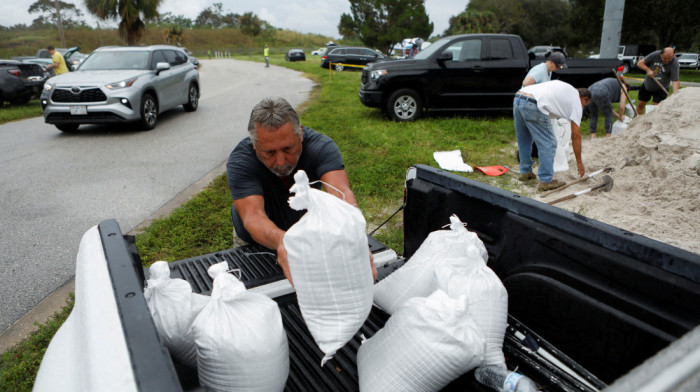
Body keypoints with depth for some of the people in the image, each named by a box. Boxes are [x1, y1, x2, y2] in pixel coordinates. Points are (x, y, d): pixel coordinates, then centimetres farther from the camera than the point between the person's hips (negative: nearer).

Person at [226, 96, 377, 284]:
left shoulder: (321, 146, -21)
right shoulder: (239, 161, -23)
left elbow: (341, 192, -38)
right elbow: (252, 215, -37)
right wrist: (280, 240, -61)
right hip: (257, 241, 0)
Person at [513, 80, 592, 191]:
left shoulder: (565, 88, 34)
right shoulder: (577, 102, 14)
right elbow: (575, 136, 12)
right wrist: (579, 163, 19)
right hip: (532, 105, -8)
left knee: (524, 141, 23)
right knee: (548, 144, 3)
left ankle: (525, 172, 36)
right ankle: (546, 181, 6)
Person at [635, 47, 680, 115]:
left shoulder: (674, 63, -21)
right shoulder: (655, 55, -15)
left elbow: (675, 80, -26)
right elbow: (640, 63, -8)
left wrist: (675, 92, -41)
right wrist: (648, 70, -24)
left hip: (661, 89, -3)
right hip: (647, 86, 3)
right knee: (641, 104, 12)